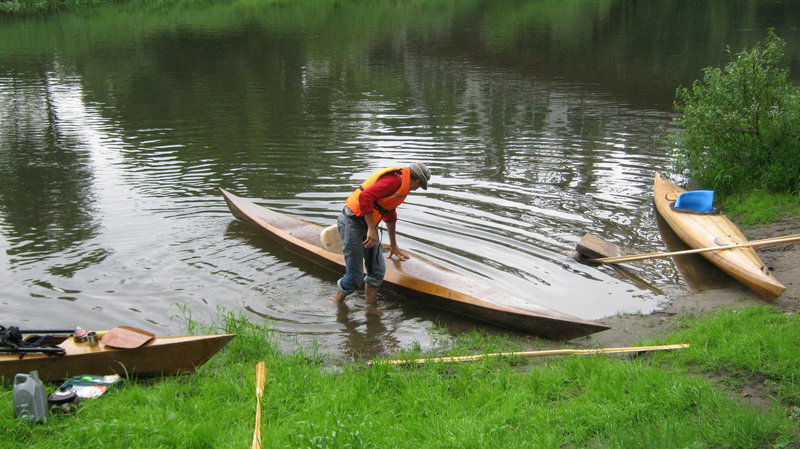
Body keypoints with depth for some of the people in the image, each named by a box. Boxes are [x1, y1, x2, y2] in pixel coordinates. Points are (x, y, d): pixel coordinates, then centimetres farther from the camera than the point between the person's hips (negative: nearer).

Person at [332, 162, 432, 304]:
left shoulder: (402, 185, 19)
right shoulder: (395, 180, -15)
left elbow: (390, 215, 32)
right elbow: (365, 196, -27)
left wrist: (393, 246, 42)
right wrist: (371, 229, -25)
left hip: (366, 224, 10)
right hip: (352, 223, -10)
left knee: (377, 272, 6)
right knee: (354, 278, -5)